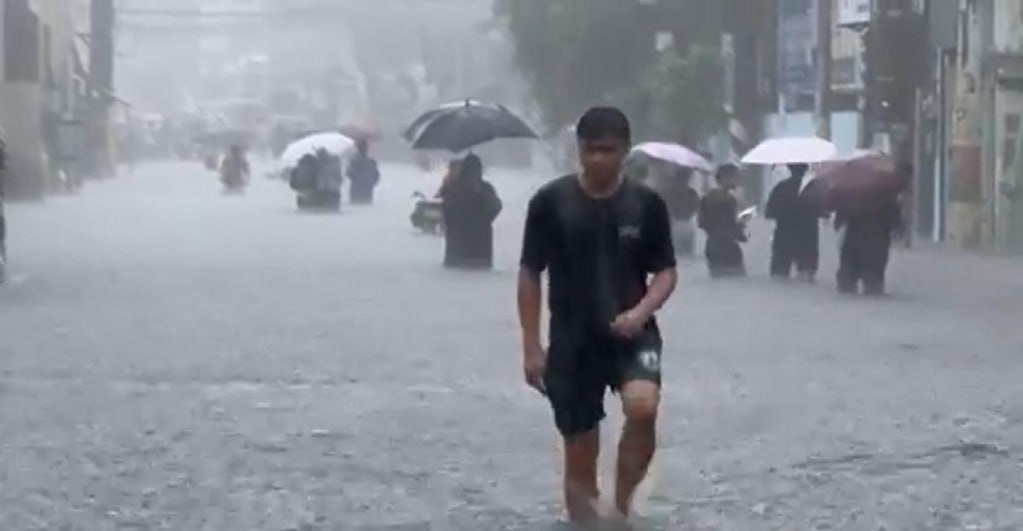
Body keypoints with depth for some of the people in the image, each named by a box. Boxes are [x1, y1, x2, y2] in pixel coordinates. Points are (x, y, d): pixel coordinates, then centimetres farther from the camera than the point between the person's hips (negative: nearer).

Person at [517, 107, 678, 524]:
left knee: (643, 407, -28)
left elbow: (666, 271, 4)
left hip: (631, 334, 0)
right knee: (580, 451, 3)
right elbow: (530, 274, 1)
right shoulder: (551, 201, -4)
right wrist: (531, 346, -3)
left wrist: (640, 312, -16)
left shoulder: (647, 204, -2)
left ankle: (623, 502, -7)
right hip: (572, 341, 0)